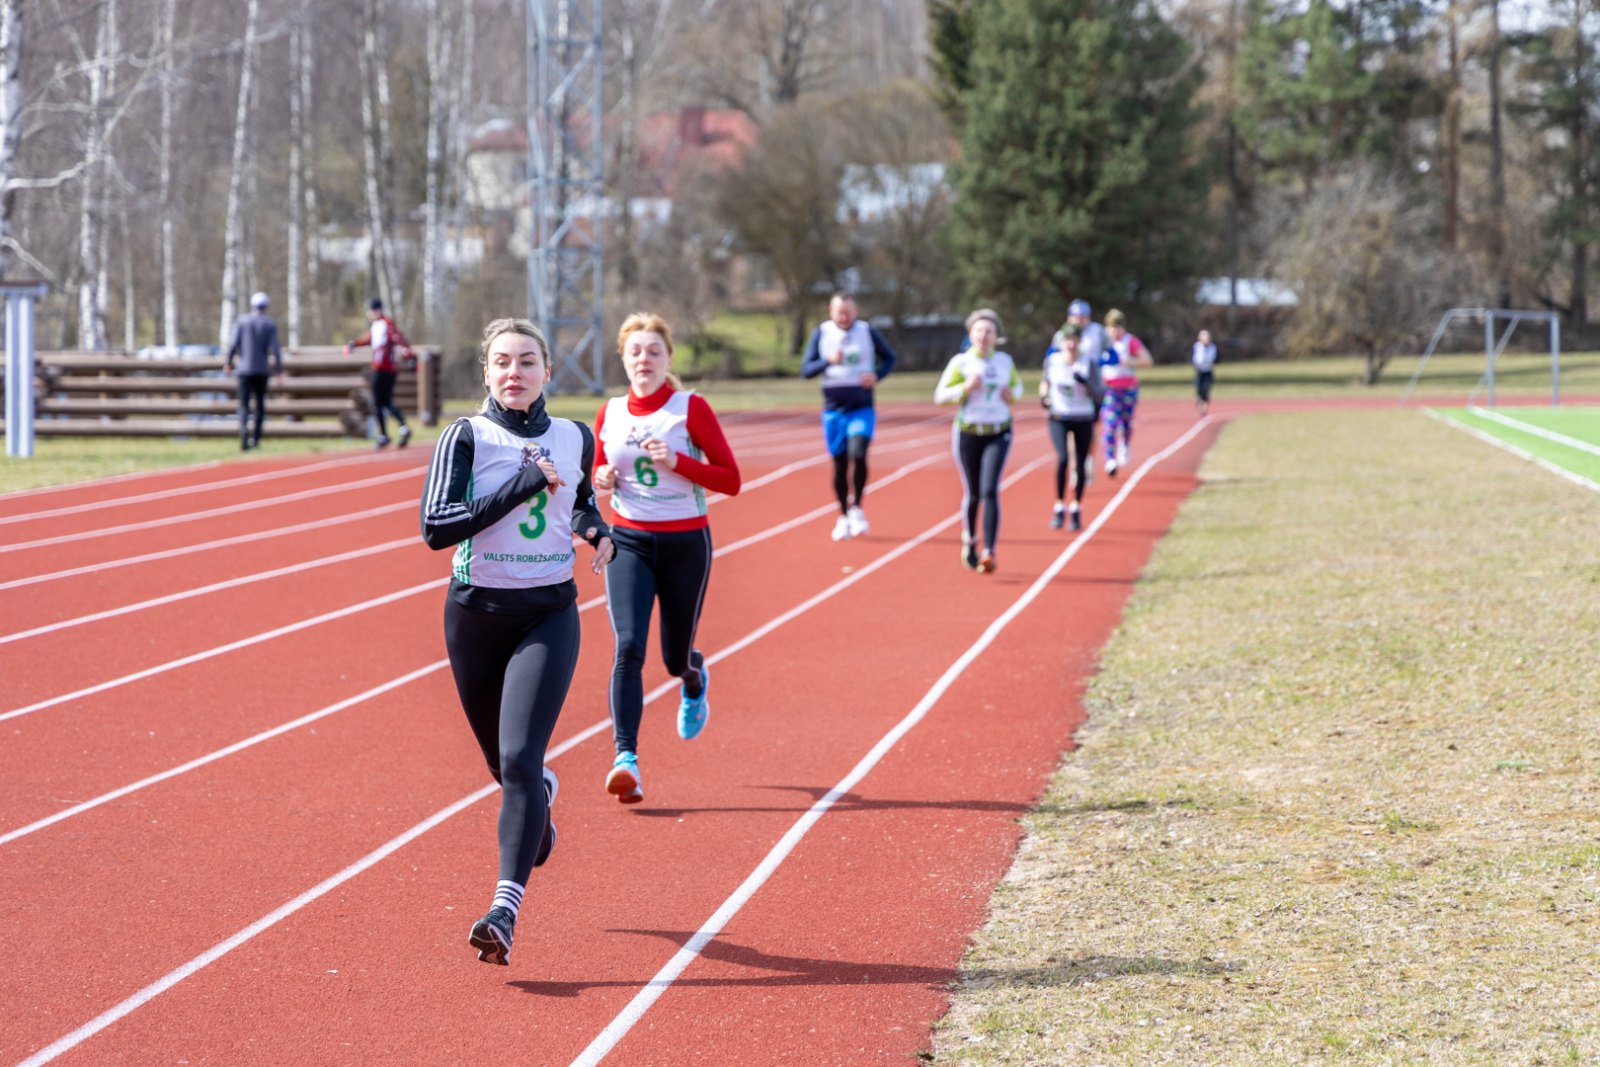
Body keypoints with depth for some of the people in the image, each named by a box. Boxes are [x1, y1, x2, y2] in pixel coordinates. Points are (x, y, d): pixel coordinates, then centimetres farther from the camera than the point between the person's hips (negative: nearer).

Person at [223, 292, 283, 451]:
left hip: (245, 368, 0)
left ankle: (243, 427, -29)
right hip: (262, 370, 0)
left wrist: (228, 362, 10)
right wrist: (279, 369, 2)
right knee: (259, 403, 13)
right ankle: (255, 438, 10)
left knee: (244, 404, 0)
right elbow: (274, 349, -7)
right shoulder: (270, 324, -2)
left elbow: (234, 344, -3)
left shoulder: (241, 321, 1)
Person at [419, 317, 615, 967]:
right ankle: (542, 793, 55)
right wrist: (523, 485, -21)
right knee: (503, 764, 16)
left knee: (519, 758, -18)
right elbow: (436, 527, -17)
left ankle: (504, 911, -24)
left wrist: (599, 533, 3)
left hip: (548, 617, 0)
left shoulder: (575, 439, 4)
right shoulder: (467, 437, -6)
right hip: (476, 614, 0)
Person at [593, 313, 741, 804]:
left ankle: (695, 682, 49)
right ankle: (626, 758, -21)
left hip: (685, 542, -2)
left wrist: (677, 461, -21)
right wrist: (601, 480, -4)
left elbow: (730, 480, -7)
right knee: (628, 647, -17)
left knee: (675, 657, 10)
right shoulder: (609, 414, 4)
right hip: (628, 541, 2)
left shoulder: (690, 408, -6)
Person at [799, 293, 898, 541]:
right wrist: (828, 361, -23)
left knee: (858, 454, -21)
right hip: (833, 410, 1)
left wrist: (877, 375, -8)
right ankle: (843, 516, 21)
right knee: (839, 464, 4)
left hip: (862, 408, -1)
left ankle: (857, 508, -3)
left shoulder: (868, 331, -1)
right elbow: (806, 370, -5)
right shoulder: (821, 333, -2)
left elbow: (889, 357, 13)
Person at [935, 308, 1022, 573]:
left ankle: (989, 552, -21)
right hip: (968, 432, -1)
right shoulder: (960, 362, -4)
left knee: (990, 491, -15)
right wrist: (965, 388, -19)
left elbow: (1017, 385, 21)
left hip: (998, 434, 1)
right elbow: (940, 396, -4)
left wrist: (1012, 393, -1)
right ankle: (969, 542, 33)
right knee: (972, 494, 7)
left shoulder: (1005, 361, 5)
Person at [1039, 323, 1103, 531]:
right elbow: (1046, 380, 17)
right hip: (1058, 417, 0)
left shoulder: (1090, 363, -8)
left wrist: (1086, 383, -29)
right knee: (1062, 458, -20)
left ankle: (1077, 509, 24)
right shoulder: (1052, 360, -2)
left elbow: (1098, 395, -11)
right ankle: (1060, 508, -8)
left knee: (1081, 465, 4)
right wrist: (1043, 395, -2)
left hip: (1083, 420, 0)